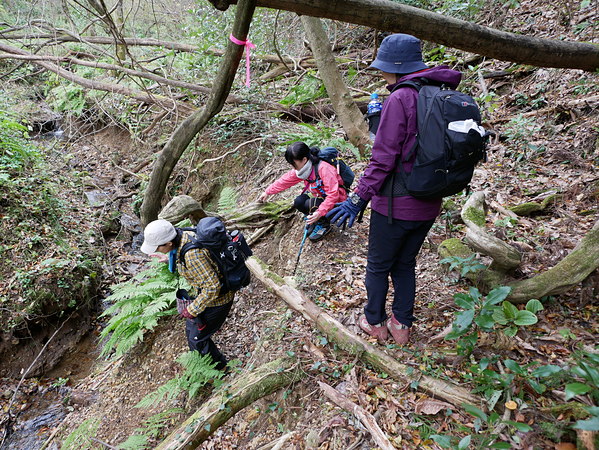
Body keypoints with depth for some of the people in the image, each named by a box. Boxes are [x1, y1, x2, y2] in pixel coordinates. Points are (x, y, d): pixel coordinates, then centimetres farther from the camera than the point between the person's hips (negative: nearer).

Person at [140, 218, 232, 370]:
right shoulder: (185, 235, -7)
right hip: (206, 291, 9)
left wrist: (192, 310, -22)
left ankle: (219, 368, 33)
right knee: (191, 330, 24)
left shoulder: (192, 255, -36)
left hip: (217, 299, -9)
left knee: (197, 339, 9)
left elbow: (212, 287, -32)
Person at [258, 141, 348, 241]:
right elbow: (285, 181, 7)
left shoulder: (324, 169, -30)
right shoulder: (303, 168, -5)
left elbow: (333, 194, -33)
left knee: (310, 204, -29)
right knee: (298, 202, -17)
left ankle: (324, 225, -3)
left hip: (336, 199, -7)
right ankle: (314, 219, 8)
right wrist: (268, 192, 12)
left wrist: (320, 212, -40)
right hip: (319, 195, 7)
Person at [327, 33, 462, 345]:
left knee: (378, 266, 14)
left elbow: (384, 158, -22)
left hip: (395, 204, -7)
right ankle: (401, 325, 34)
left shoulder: (400, 99, -18)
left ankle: (374, 322, 32)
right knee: (406, 264, 22)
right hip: (428, 205, 7)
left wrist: (359, 197, -16)